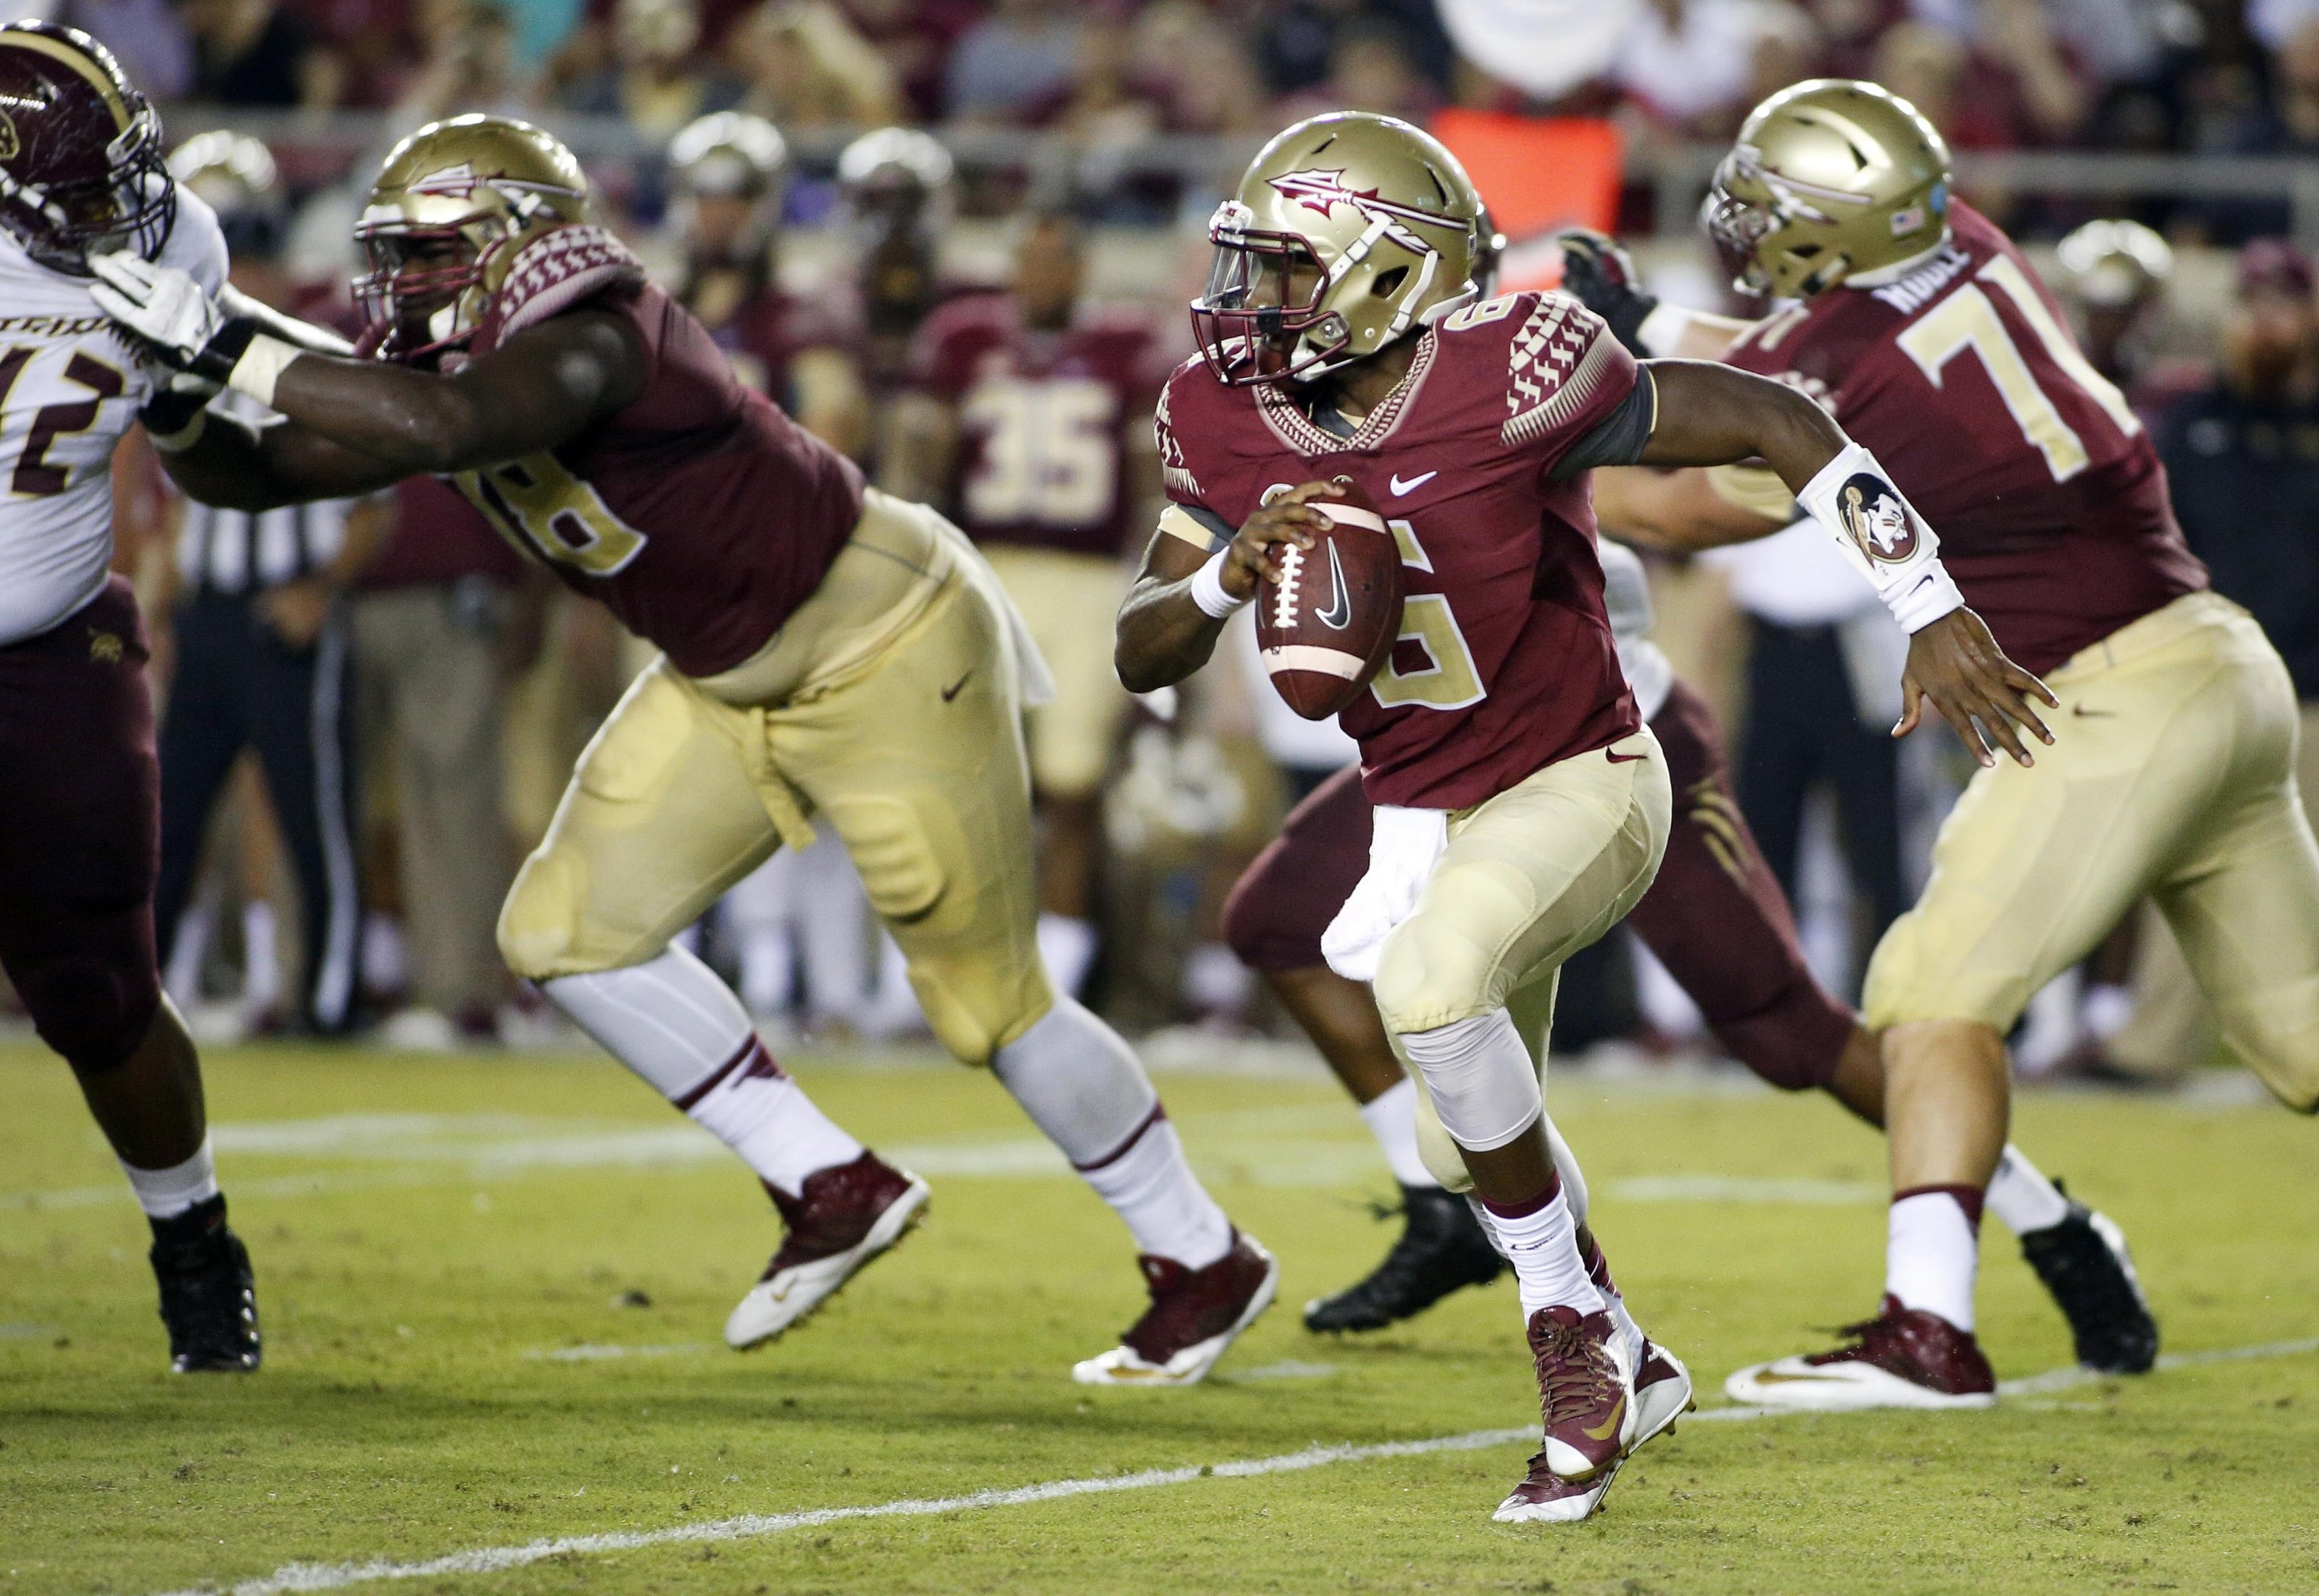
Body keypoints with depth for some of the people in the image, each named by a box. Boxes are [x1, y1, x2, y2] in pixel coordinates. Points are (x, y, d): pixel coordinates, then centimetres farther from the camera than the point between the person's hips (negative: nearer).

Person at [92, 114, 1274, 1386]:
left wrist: (233, 350, -43)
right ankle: (833, 1189, 13)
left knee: (987, 1000, -1)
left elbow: (447, 427, -48)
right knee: (569, 933, 1)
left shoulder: (585, 336, -29)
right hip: (735, 680, 9)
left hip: (884, 648, -9)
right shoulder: (431, 373, -2)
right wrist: (170, 393, -20)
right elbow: (252, 475, 0)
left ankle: (1203, 1261, 18)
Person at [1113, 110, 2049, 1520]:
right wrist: (1231, 575, -26)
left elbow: (1780, 427, -19)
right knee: (1493, 1148, 17)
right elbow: (1142, 654, -3)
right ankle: (1626, 1375, 44)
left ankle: (1570, 1325, -16)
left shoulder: (1504, 383, -27)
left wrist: (1933, 614, -19)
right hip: (1420, 813, 7)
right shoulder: (1230, 420, -9)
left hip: (1578, 786, -7)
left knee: (1429, 983, -34)